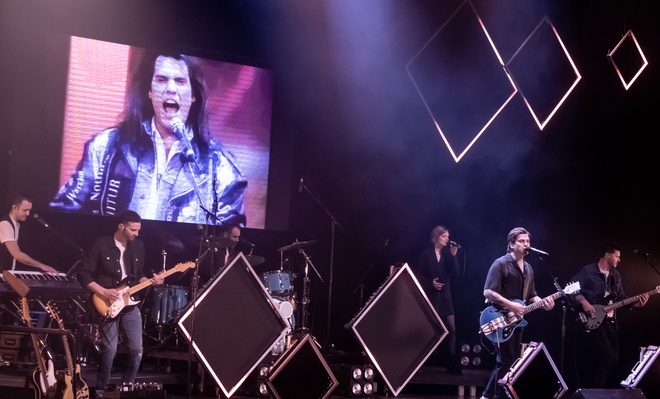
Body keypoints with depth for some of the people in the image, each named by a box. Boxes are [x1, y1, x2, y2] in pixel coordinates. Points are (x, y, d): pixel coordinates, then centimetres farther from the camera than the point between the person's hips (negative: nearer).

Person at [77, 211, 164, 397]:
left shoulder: (138, 246, 6)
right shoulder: (101, 245, -10)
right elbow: (83, 274, -9)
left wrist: (150, 280, -4)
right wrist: (103, 292, -17)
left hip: (130, 305, 5)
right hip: (108, 305, -5)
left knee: (137, 349, 1)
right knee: (109, 350, -8)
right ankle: (101, 391, 9)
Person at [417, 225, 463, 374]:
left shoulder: (448, 254, 8)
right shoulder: (426, 254, 0)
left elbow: (456, 274, -1)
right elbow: (420, 276, 0)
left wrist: (453, 256, -9)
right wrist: (430, 282, -16)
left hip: (445, 296, 3)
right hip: (430, 296, -3)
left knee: (451, 329, -4)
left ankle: (452, 363, -1)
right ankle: (431, 362, 10)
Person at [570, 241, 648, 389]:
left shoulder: (615, 275, 15)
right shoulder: (588, 271, -7)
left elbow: (621, 297, 16)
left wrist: (635, 303, 0)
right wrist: (583, 302, -23)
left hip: (610, 321, 8)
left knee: (614, 360, 6)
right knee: (607, 356, -18)